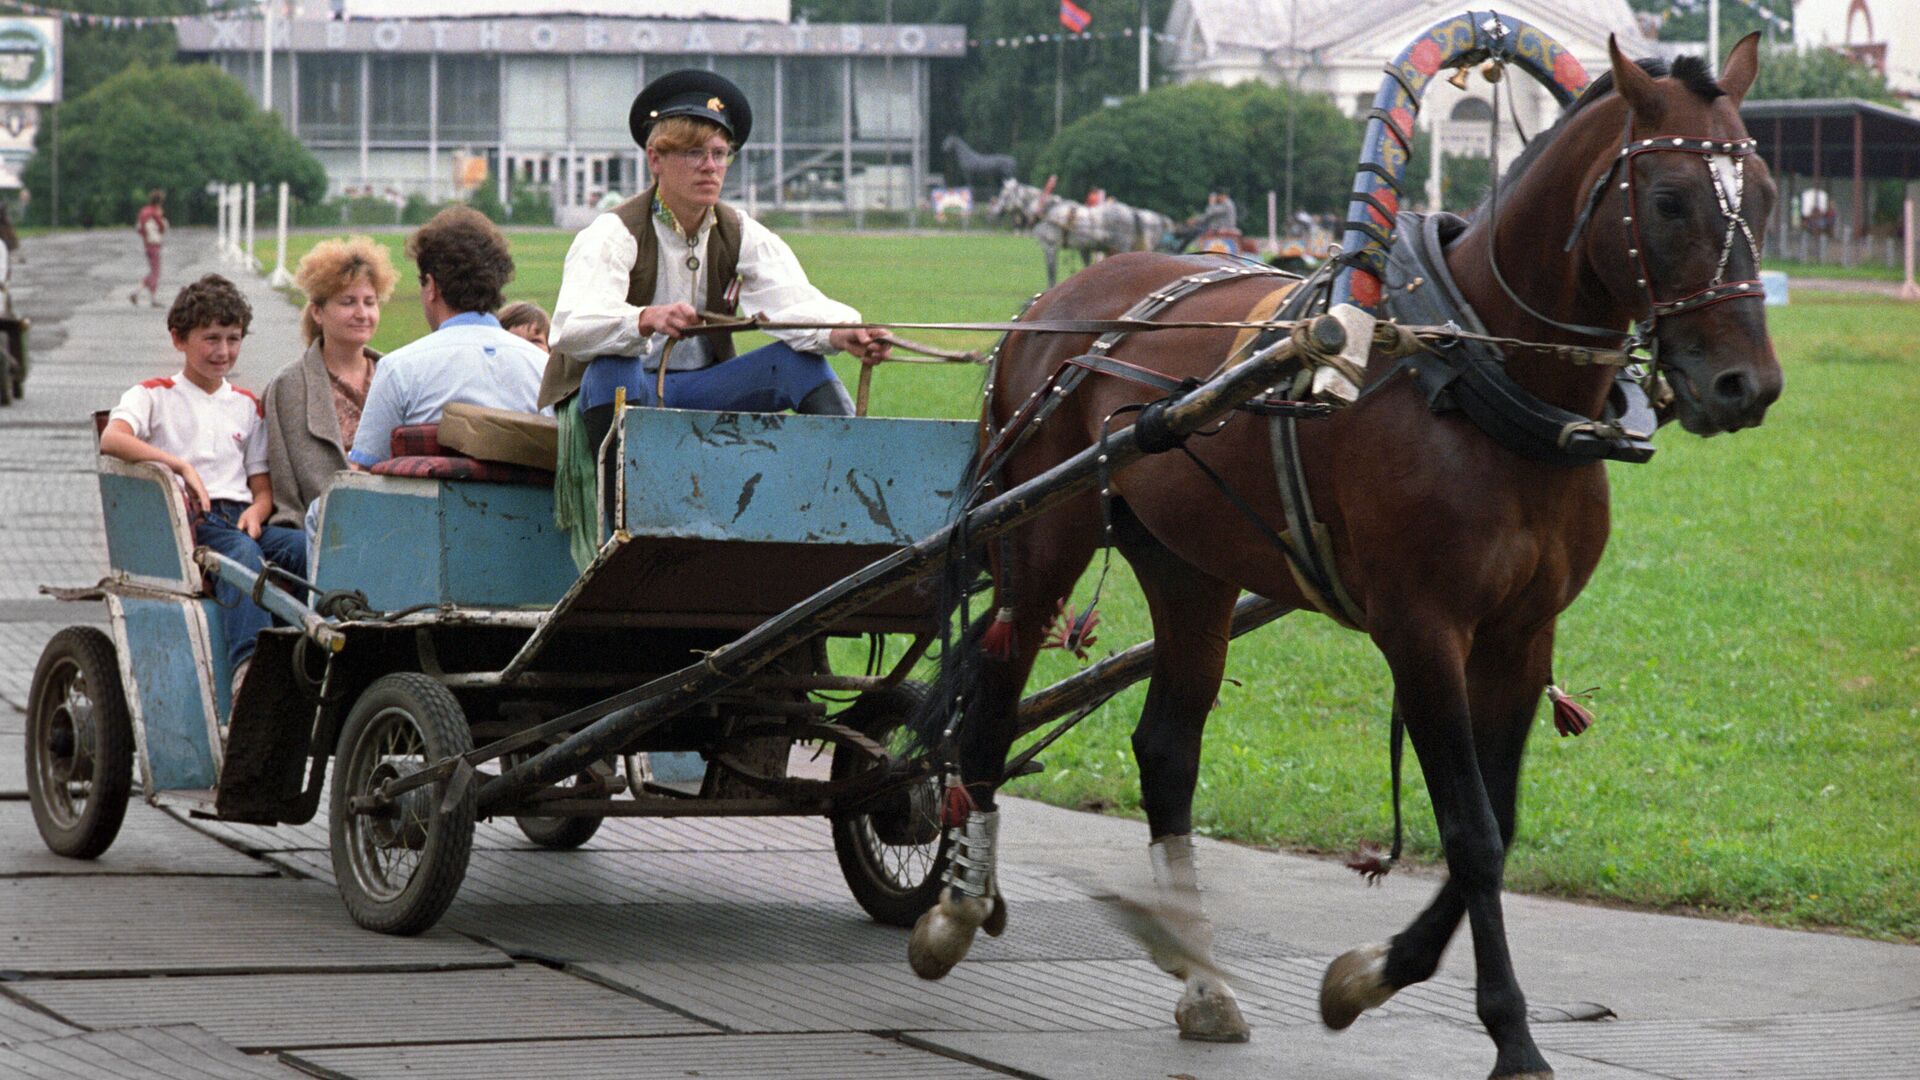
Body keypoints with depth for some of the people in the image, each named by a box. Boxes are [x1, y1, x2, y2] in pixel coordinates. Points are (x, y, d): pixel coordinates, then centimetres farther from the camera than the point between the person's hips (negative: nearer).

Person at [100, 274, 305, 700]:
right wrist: (181, 465, -23)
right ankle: (248, 668, -57)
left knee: (306, 547, -29)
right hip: (181, 521, -5)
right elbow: (111, 440, -11)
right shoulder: (154, 395, 11)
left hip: (240, 518, 5)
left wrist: (255, 511, -3)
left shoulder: (247, 406, 26)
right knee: (241, 552, -39)